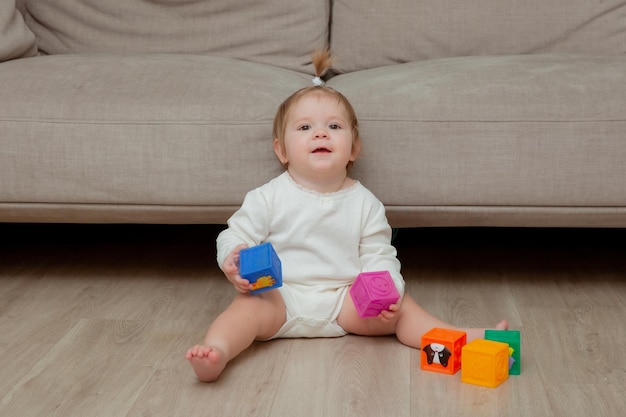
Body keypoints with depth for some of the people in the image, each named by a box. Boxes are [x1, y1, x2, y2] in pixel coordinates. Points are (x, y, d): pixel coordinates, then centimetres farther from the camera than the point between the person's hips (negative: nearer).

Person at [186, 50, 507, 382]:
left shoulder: (364, 203, 6)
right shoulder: (268, 198, 0)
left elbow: (378, 256, 7)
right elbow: (236, 235, 3)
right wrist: (234, 258, -21)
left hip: (346, 298, 2)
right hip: (280, 295, -2)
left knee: (397, 309, -14)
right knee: (249, 306, -31)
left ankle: (463, 338, -16)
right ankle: (216, 353, -52)